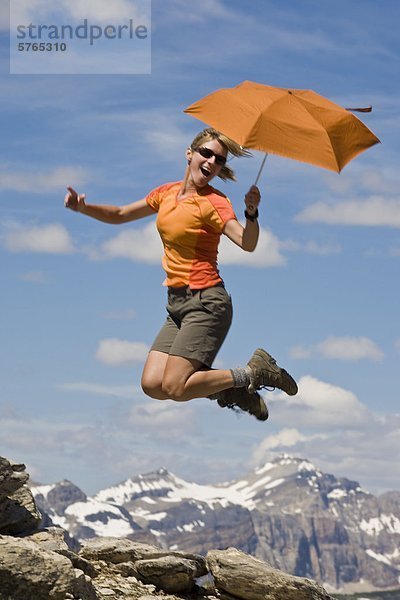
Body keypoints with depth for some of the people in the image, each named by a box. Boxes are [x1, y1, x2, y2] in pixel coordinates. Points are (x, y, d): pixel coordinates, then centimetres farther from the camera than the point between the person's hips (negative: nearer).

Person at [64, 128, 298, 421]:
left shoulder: (214, 202, -9)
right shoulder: (167, 193, 11)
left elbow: (247, 243, -24)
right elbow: (120, 215, 22)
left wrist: (252, 213, -43)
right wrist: (84, 207, 5)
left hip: (206, 302, -7)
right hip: (177, 304, 7)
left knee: (175, 388, -15)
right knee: (152, 385, -5)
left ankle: (253, 373, 1)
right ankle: (231, 390, 10)